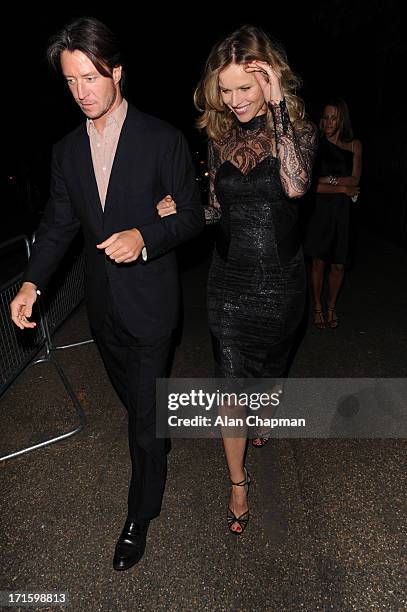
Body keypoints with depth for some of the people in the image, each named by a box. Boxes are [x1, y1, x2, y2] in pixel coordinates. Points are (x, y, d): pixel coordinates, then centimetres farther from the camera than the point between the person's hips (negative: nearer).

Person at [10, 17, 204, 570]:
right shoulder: (67, 151, 6)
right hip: (103, 303, 5)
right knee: (133, 399, 24)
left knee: (146, 413, 3)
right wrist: (32, 283, -5)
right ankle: (160, 443, 53)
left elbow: (192, 216, -6)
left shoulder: (163, 140, -8)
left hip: (149, 301, -5)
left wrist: (144, 237, -24)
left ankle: (140, 514, 26)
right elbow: (59, 223, 8)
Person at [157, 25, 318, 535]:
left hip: (280, 281, -1)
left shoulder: (298, 129, -6)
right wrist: (181, 209, -11)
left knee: (270, 368, 23)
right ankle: (238, 483, 24)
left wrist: (278, 109, -25)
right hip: (230, 282, 1)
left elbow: (296, 186, -28)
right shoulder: (220, 137, 2)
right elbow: (216, 209, 8)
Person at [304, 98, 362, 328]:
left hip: (342, 212, 2)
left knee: (338, 265, 5)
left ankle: (332, 307, 24)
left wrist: (328, 179, -13)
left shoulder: (354, 146, 8)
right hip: (319, 208, -2)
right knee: (318, 262, 1)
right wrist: (342, 188, -9)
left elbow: (355, 180, -3)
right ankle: (318, 308, 17)